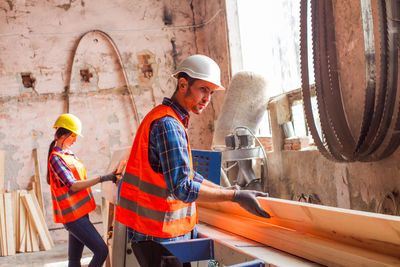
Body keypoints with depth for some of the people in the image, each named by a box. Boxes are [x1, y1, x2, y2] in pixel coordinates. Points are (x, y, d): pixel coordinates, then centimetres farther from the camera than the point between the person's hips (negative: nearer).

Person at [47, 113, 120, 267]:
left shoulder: (68, 155, 15)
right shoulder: (56, 158, -13)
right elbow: (73, 186, -19)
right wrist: (102, 178, -22)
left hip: (79, 213, 9)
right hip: (72, 215, -9)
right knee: (101, 250, -13)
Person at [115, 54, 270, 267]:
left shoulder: (175, 121, 14)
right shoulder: (167, 124, -19)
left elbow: (186, 174, 18)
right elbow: (182, 188, -25)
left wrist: (228, 191, 14)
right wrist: (235, 196, -21)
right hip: (158, 237, -10)